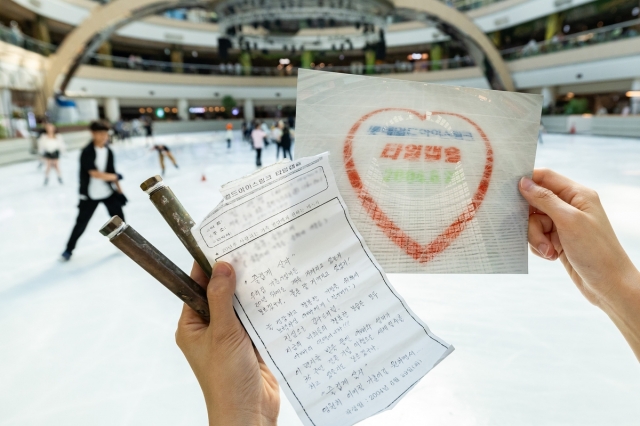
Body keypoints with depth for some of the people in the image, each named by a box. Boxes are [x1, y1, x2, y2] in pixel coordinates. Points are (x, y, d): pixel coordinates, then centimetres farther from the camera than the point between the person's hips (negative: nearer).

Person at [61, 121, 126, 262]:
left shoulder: (108, 151, 2)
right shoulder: (87, 152, -17)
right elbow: (95, 173, -24)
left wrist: (119, 190, 7)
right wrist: (115, 177, -13)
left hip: (109, 192, 5)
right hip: (90, 195, -5)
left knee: (119, 218, 10)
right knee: (81, 223, 4)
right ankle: (68, 250, 21)